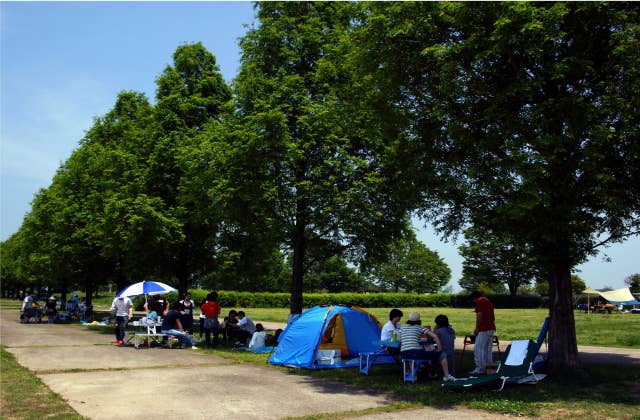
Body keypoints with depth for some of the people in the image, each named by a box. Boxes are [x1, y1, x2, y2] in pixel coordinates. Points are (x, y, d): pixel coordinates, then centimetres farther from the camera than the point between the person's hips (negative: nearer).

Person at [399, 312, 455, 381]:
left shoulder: (402, 327, 19)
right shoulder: (420, 327, 9)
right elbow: (435, 336, 1)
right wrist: (439, 349, 9)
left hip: (404, 355, 5)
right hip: (416, 352, -4)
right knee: (442, 355, 13)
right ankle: (447, 376, 16)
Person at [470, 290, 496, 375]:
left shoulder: (479, 301, -7)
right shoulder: (488, 301, 20)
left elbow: (479, 315, -16)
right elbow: (493, 317, 23)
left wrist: (477, 328, -10)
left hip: (483, 329, -9)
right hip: (491, 328, 9)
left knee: (478, 349, -5)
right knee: (488, 350, 12)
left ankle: (480, 369, -6)